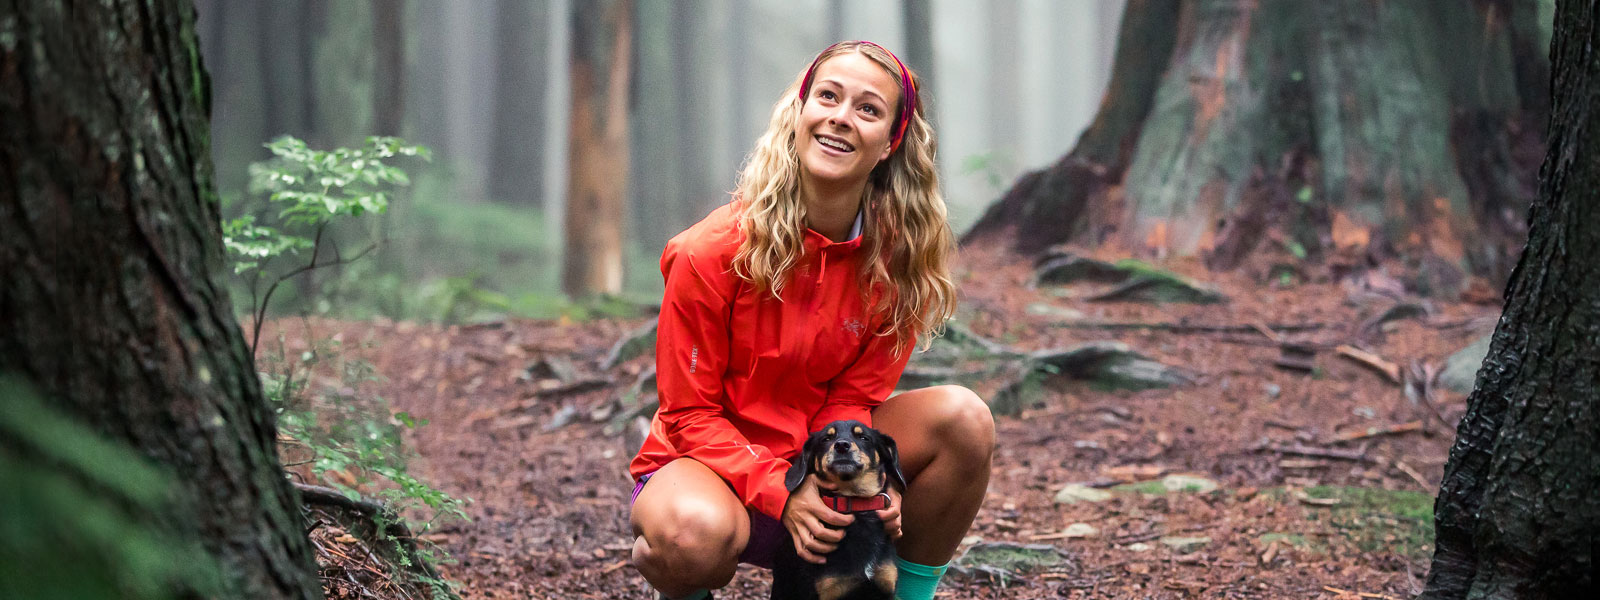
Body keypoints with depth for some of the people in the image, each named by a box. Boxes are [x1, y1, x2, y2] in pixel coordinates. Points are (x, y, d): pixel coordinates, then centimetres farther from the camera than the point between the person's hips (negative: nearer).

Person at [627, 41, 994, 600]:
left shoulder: (897, 257, -9)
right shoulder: (714, 251, -20)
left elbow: (853, 400, -4)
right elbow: (690, 414, -14)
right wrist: (781, 495, -29)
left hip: (817, 460, 4)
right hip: (708, 463, -4)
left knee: (962, 417, -20)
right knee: (697, 533, -40)